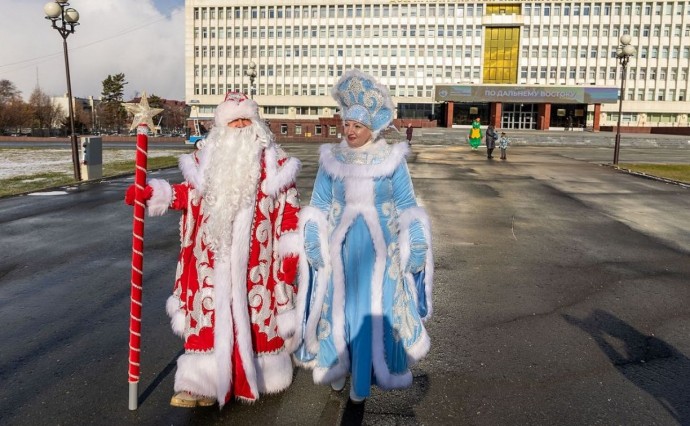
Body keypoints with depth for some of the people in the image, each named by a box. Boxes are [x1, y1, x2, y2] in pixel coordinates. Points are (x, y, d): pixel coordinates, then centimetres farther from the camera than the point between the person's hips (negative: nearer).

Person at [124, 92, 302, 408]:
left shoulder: (273, 162, 1)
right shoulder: (206, 160, 8)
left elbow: (289, 209, 0)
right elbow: (190, 193, 20)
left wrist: (291, 252, -4)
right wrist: (152, 192, 5)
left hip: (255, 260, -2)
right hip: (214, 259, 2)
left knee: (256, 315, 8)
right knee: (210, 315, 2)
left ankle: (259, 375, 28)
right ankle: (204, 384, 10)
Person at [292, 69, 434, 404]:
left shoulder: (392, 160, -3)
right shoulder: (332, 159, 2)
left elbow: (406, 207, 3)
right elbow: (318, 206, 6)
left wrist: (413, 248, -3)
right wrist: (314, 243, -3)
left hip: (379, 250, -1)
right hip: (340, 248, 2)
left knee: (373, 311, 3)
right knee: (338, 308, 9)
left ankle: (362, 377, 20)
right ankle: (336, 366, 29)